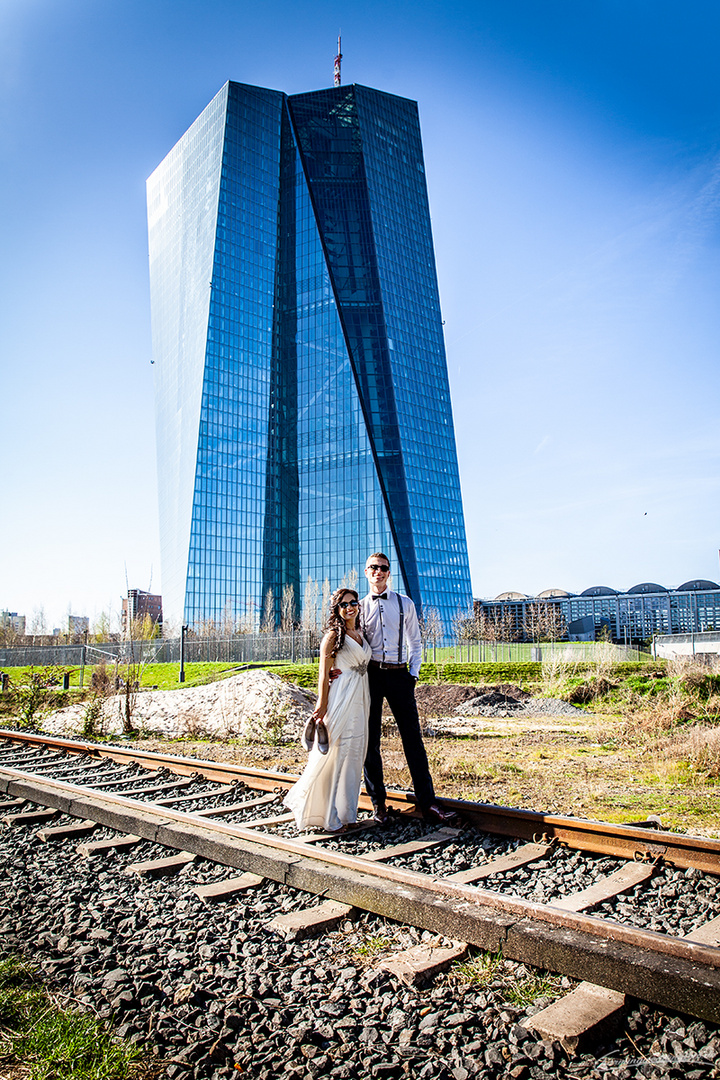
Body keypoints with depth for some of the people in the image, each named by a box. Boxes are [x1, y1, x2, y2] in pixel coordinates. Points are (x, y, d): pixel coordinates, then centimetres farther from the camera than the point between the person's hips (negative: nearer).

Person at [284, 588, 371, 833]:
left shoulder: (359, 634, 15)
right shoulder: (333, 635, -7)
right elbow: (324, 675, -9)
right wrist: (321, 708, -15)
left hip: (360, 699, 8)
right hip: (341, 699, -8)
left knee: (353, 754, 11)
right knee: (334, 754, -4)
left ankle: (344, 812, 22)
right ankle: (325, 815, 7)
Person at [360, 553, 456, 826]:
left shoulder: (405, 604, 10)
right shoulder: (359, 607, 8)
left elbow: (414, 642, 13)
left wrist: (413, 673, 3)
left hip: (399, 674, 0)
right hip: (370, 675, 0)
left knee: (413, 738, -2)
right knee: (370, 740, 5)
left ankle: (427, 803, 2)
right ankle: (378, 802, 18)